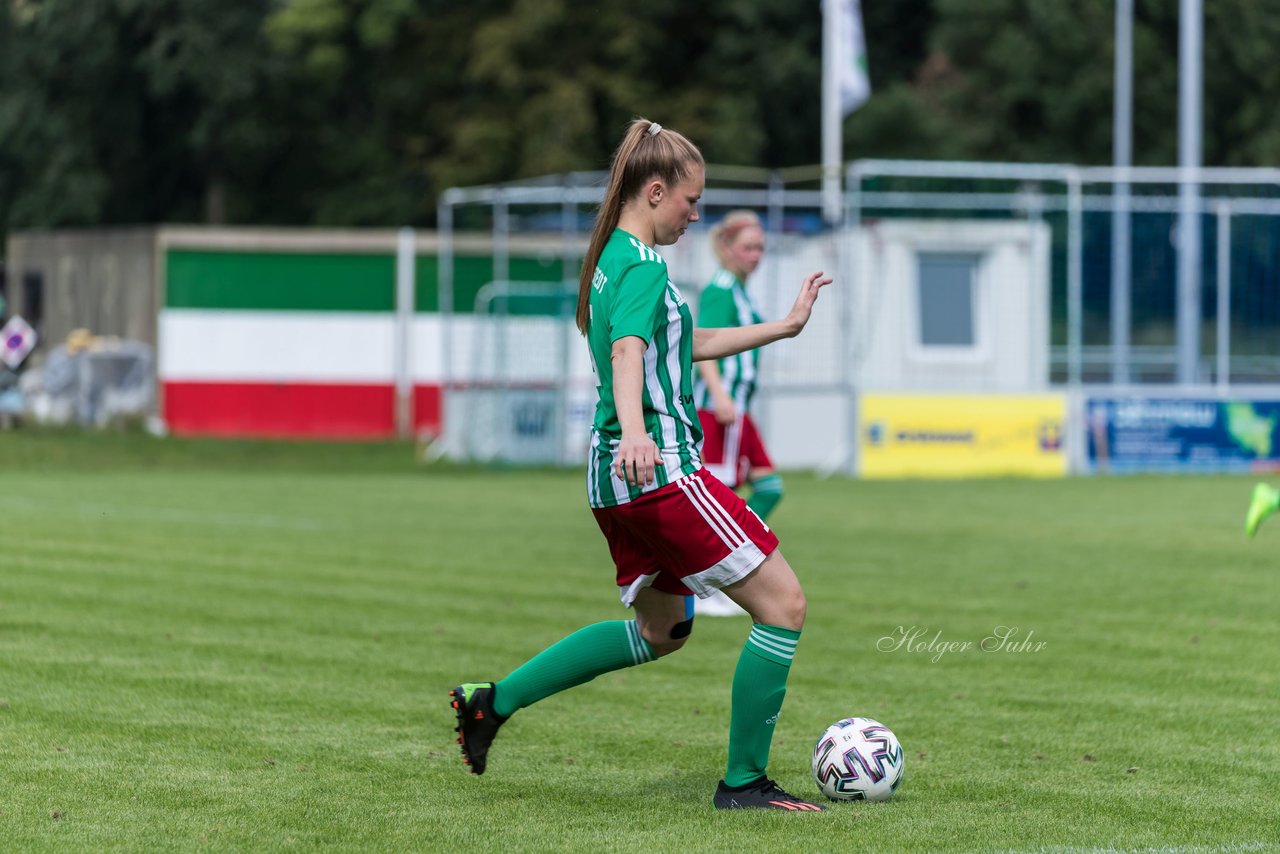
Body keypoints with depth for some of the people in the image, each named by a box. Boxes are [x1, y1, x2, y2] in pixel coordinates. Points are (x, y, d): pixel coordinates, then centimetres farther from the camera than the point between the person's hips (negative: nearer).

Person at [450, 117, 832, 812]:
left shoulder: (612, 259, 18)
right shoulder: (644, 267, -13)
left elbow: (687, 344, 31)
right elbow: (628, 351, -32)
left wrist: (784, 327, 32)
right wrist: (635, 432, -49)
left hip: (617, 476, 11)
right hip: (660, 469, -11)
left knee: (661, 630, 24)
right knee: (782, 603, -5)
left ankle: (494, 701, 22)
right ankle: (743, 781, -3)